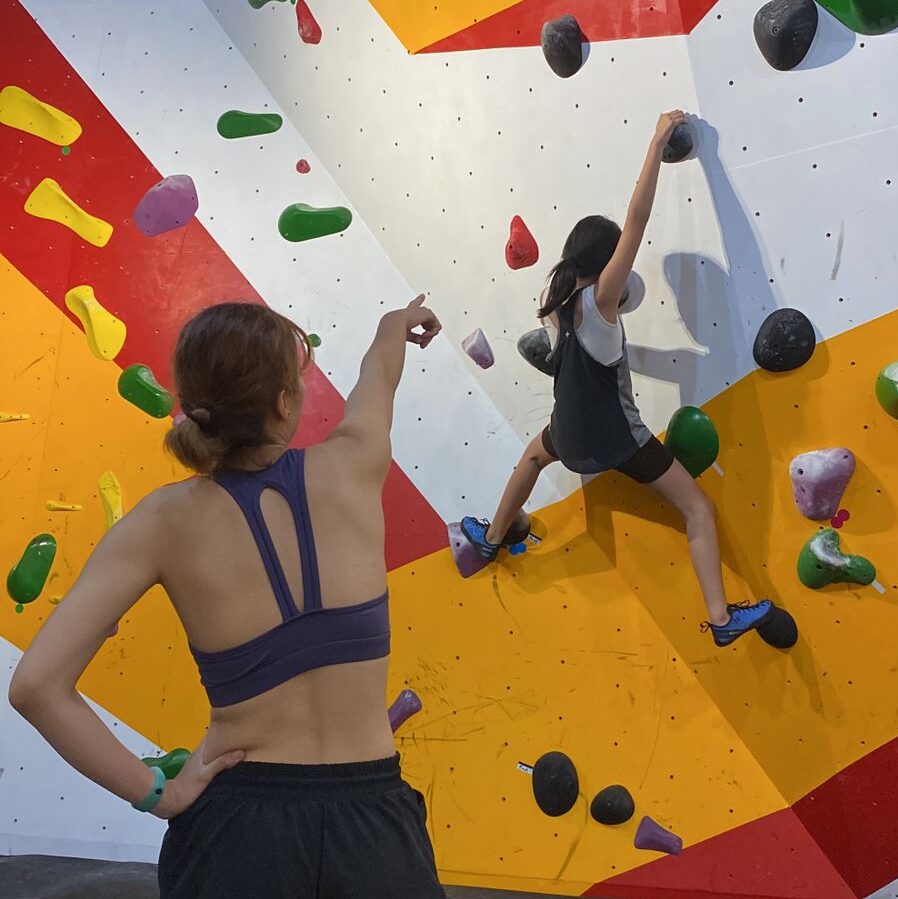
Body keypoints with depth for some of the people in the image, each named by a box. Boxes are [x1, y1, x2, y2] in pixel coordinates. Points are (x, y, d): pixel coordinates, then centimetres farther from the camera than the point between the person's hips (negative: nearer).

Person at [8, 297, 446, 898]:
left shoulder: (166, 521, -12)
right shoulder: (351, 468, -10)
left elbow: (37, 684, -17)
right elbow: (380, 371, 14)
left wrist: (155, 794, -7)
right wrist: (398, 323, 36)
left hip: (237, 827, -1)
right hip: (373, 825, 1)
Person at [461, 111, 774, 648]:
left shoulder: (557, 302, -1)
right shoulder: (599, 299, -19)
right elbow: (637, 220, -23)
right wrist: (659, 141, -19)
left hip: (572, 436, 6)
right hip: (618, 437, -6)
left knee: (535, 454, 39)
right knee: (699, 508, 4)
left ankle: (492, 537, 48)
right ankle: (721, 618, -2)